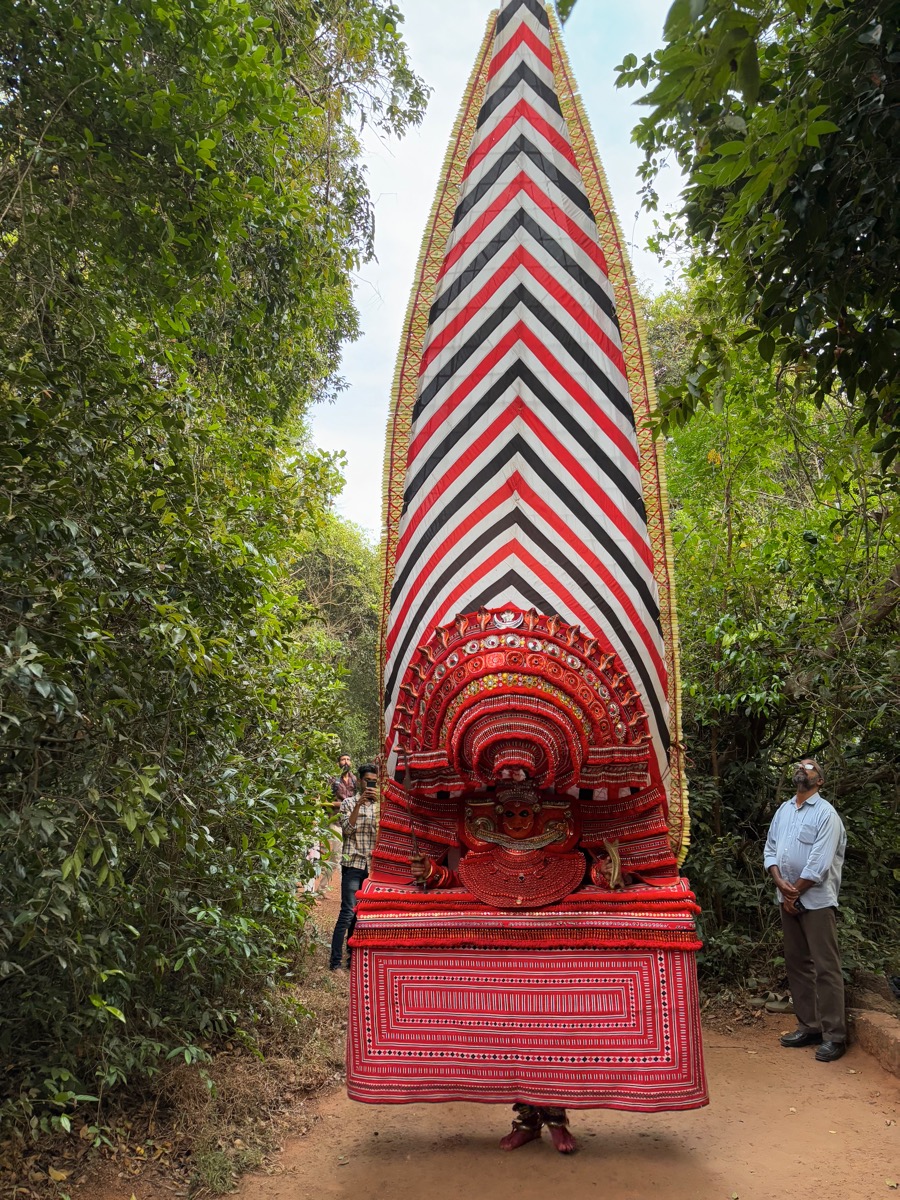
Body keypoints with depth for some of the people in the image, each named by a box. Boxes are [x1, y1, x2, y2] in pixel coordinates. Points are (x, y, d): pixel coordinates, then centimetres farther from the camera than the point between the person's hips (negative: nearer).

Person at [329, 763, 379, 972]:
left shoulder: (380, 804, 13)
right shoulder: (349, 803, 5)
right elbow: (347, 828, -8)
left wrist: (380, 801, -12)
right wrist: (359, 804, -14)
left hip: (373, 865, 3)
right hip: (353, 863, -3)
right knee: (348, 912, -9)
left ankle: (352, 957, 16)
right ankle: (336, 961, -5)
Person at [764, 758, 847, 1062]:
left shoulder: (826, 813, -9)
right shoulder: (783, 810, 11)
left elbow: (819, 863, -15)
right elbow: (770, 849, 8)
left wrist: (796, 892, -10)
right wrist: (781, 883, -7)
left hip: (816, 900, -7)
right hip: (788, 899, 7)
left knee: (826, 968, -5)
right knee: (796, 965, 11)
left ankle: (834, 1036, 1)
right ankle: (809, 1027, 20)